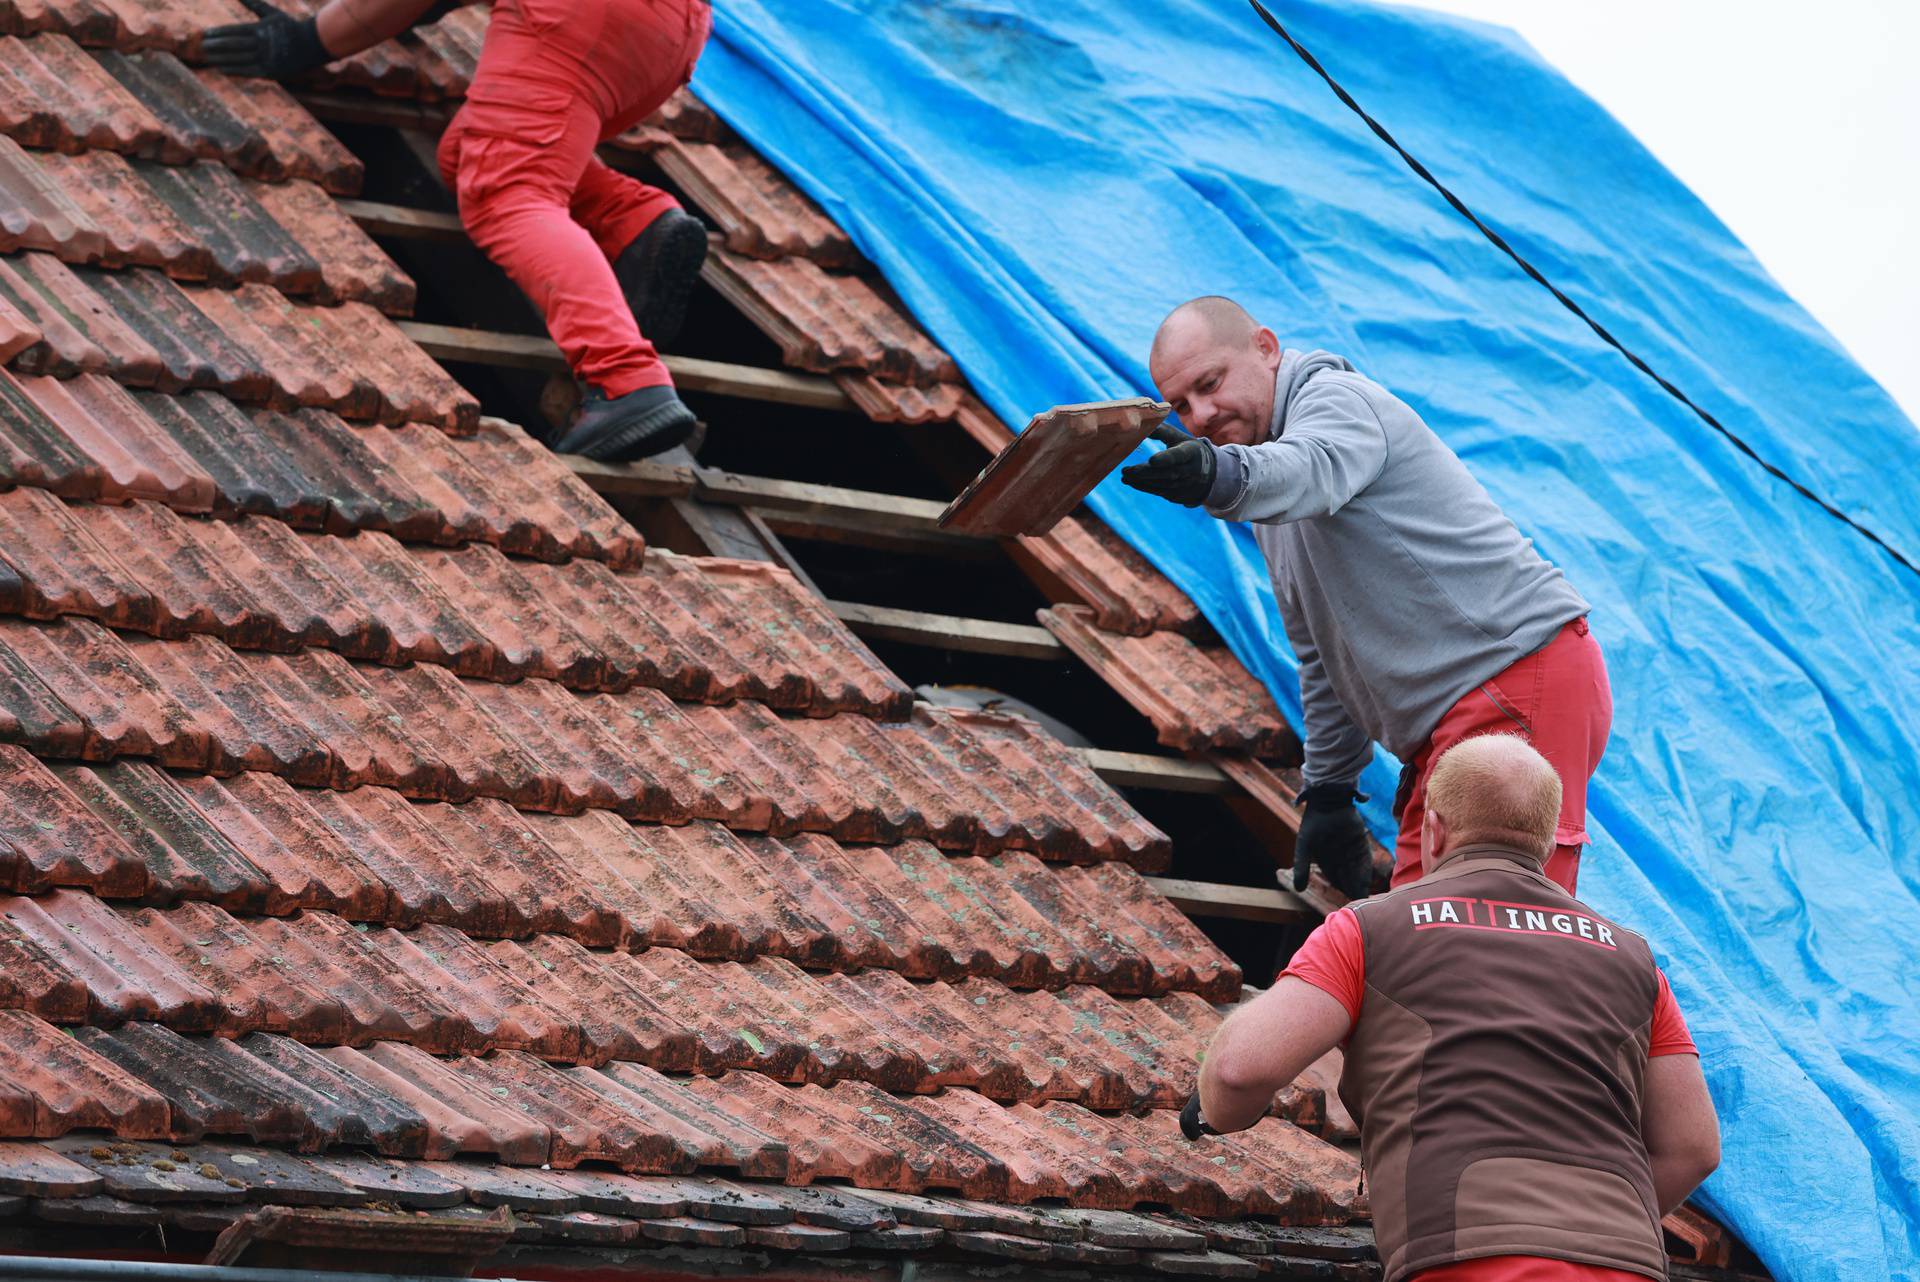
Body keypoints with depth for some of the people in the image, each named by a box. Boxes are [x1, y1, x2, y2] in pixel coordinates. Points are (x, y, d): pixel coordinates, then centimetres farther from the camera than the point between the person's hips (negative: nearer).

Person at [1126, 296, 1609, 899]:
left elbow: (1312, 470, -32)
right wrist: (1328, 792, 28)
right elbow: (1322, 653, 32)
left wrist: (1224, 476, -53)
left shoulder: (1336, 398, -6)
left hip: (1523, 684, -10)